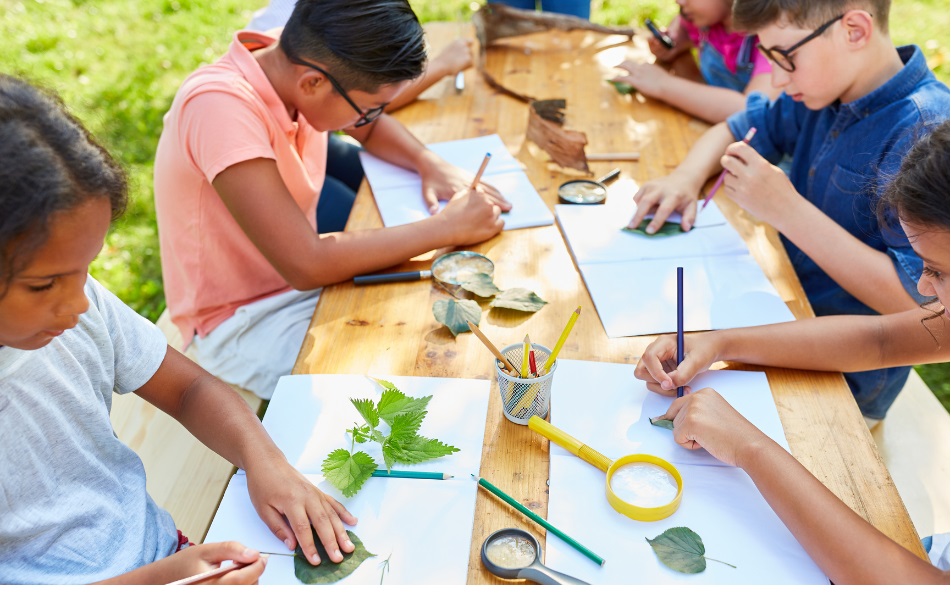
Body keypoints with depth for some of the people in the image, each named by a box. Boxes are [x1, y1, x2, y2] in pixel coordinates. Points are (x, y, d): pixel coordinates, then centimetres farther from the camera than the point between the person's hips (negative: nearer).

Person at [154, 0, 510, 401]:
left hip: (302, 277, 7)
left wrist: (432, 164, -8)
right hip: (244, 324, -7)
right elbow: (306, 265, -35)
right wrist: (447, 228, -27)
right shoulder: (221, 105, -31)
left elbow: (372, 129, 12)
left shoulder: (298, 66, -9)